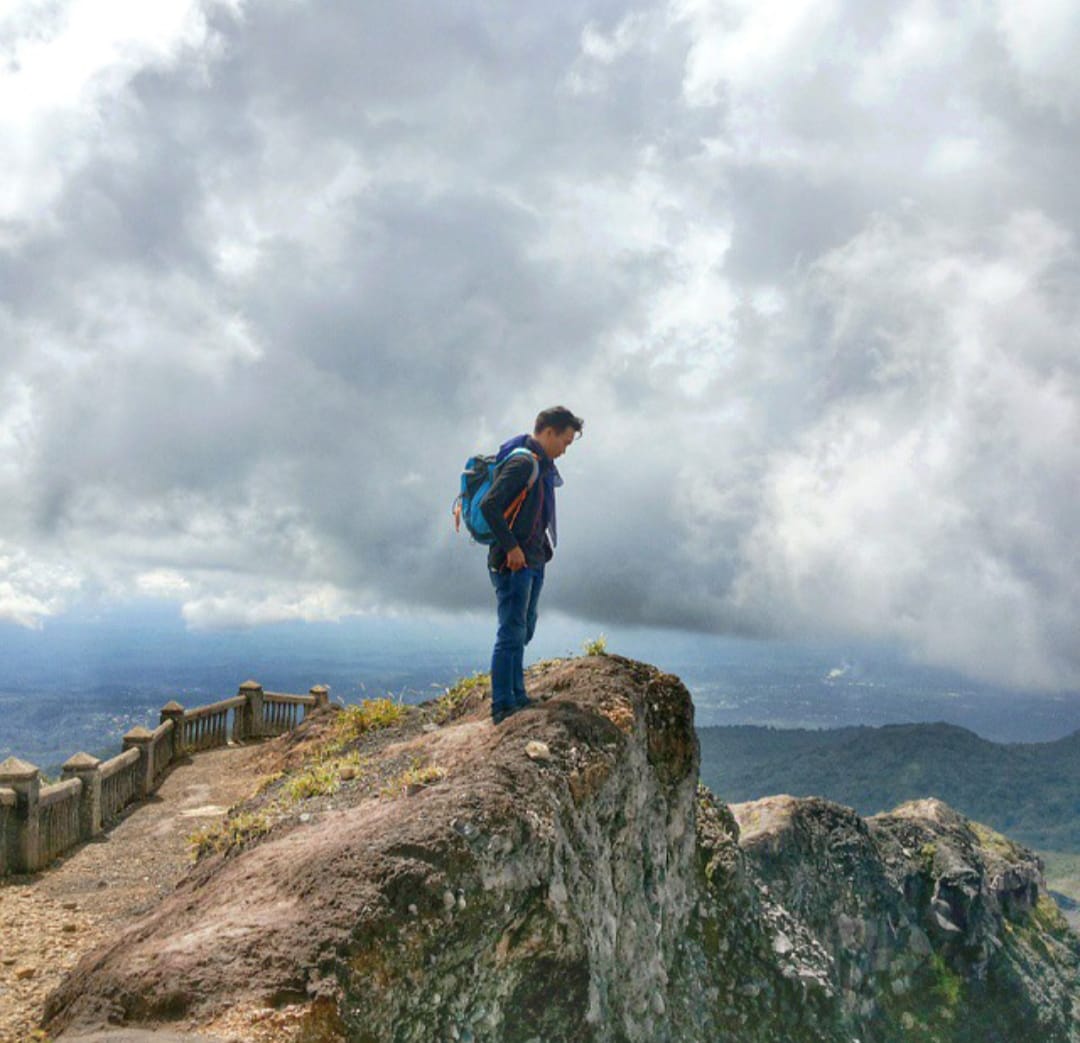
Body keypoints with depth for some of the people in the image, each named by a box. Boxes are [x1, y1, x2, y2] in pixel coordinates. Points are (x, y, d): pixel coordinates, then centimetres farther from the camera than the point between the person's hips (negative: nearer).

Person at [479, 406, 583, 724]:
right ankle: (503, 706, 0)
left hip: (533, 561, 10)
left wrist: (542, 549, 15)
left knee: (522, 632, 16)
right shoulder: (523, 462, -16)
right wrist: (511, 548, -23)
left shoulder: (541, 464, 15)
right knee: (512, 633, -6)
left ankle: (517, 698, 25)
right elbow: (489, 505, -25)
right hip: (513, 563, -10)